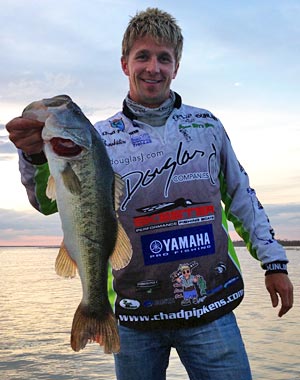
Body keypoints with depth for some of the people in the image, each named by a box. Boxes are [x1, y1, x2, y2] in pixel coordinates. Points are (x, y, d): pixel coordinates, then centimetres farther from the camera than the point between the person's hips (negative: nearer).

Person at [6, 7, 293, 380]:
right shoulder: (101, 137, 0)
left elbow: (241, 197, 12)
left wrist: (274, 261, 9)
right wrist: (36, 155, -31)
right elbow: (50, 200, -10)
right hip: (136, 314, 0)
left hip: (211, 309, 1)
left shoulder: (207, 125, 5)